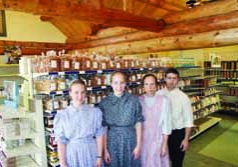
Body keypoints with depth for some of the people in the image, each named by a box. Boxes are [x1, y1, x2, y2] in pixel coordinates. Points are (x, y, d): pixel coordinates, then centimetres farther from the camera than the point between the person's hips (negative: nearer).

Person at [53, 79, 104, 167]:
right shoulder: (62, 115, -8)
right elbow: (60, 141, -5)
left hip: (91, 153, 0)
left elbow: (99, 135, -3)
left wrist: (99, 156, -4)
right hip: (72, 155, 0)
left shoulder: (95, 112, -8)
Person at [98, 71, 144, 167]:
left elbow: (138, 123, -2)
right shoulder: (104, 103, -6)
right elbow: (103, 128, -4)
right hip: (112, 141, 0)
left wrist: (138, 145, -3)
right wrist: (105, 149, -3)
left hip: (130, 140, 0)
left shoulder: (134, 100, -6)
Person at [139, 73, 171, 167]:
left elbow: (166, 123, -7)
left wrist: (164, 144, -6)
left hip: (158, 139, -2)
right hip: (142, 139, 2)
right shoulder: (139, 100, -4)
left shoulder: (163, 100, -12)